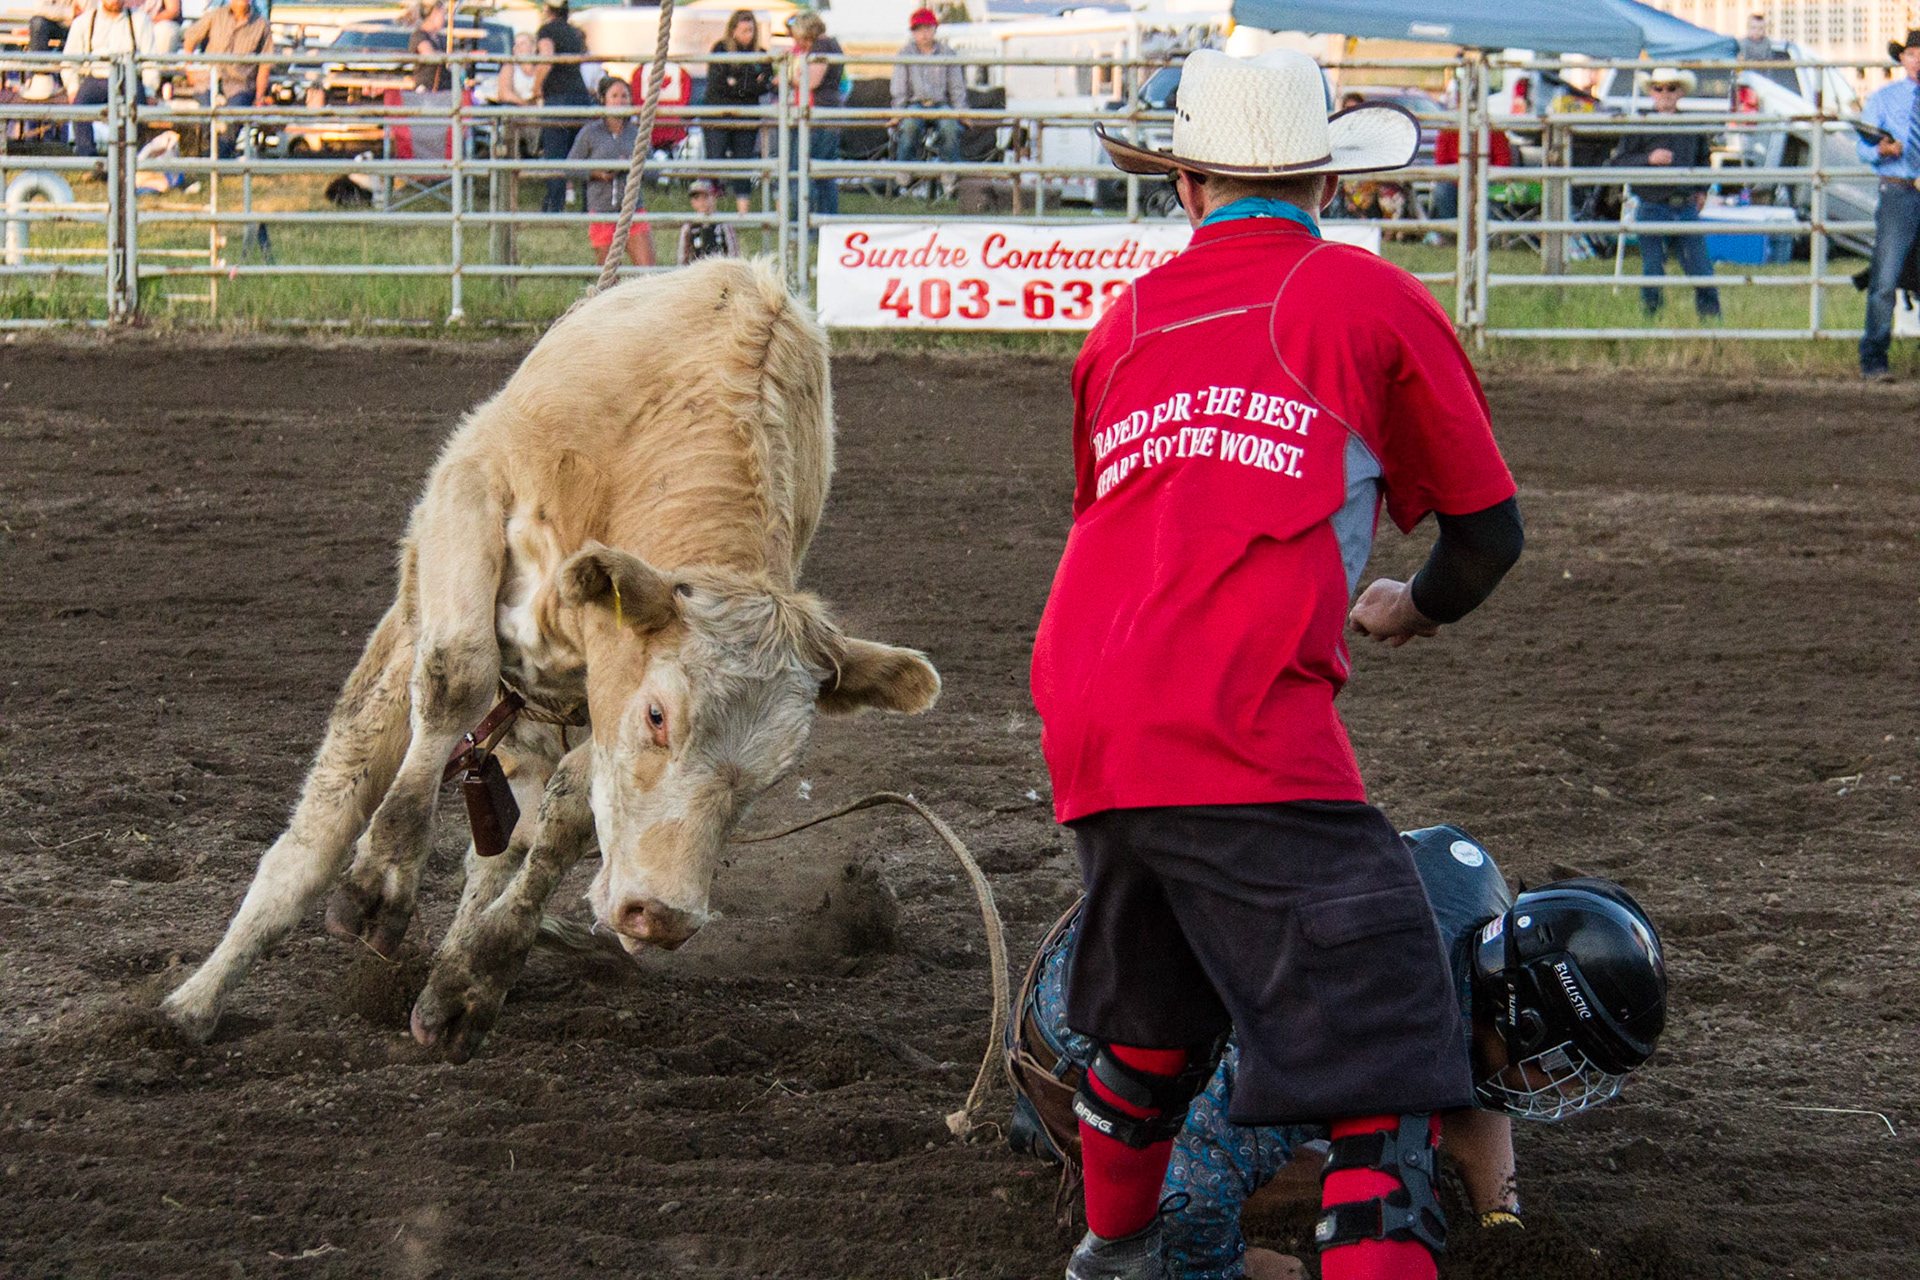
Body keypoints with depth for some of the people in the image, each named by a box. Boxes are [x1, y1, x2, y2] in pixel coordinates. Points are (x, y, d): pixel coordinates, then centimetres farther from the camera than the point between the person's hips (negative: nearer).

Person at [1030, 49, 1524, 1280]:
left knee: (1156, 1008, 30)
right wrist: (1421, 609, 34)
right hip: (1246, 734, -6)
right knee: (1380, 1044, -9)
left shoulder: (1127, 318, 19)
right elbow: (1490, 529, 12)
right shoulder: (1369, 300, 7)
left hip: (1086, 736, 6)